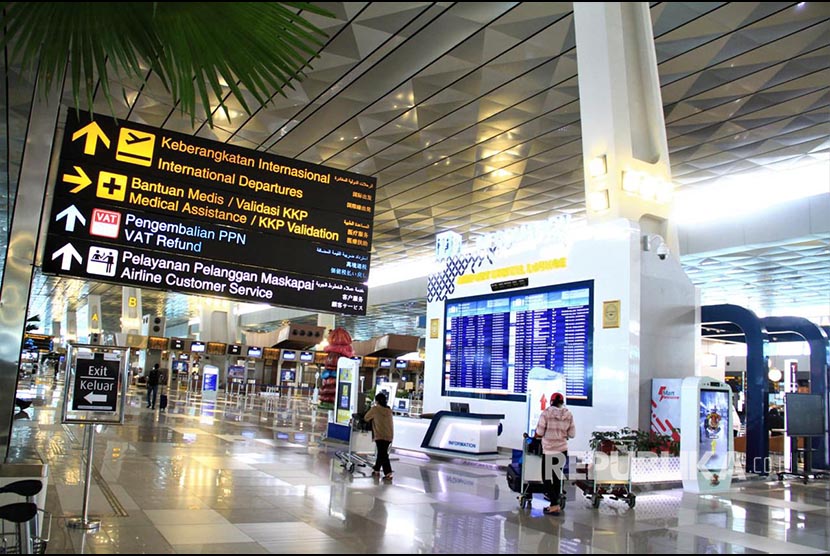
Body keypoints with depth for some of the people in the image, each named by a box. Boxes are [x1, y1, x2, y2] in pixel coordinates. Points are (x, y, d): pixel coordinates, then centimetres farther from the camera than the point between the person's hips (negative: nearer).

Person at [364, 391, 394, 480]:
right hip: (389, 435, 6)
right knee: (382, 453, 17)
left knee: (383, 454, -4)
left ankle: (388, 473, -8)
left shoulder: (375, 409, -5)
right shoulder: (389, 409, 10)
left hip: (380, 435, -6)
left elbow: (366, 418, 5)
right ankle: (376, 469, 28)